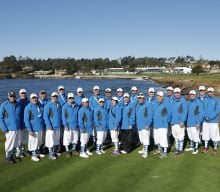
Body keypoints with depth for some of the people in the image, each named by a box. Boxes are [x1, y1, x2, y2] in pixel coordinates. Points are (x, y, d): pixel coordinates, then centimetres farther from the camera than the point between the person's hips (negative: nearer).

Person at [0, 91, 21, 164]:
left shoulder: (18, 105, 5)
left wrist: (19, 125, 10)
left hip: (17, 128, 5)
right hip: (9, 128, -4)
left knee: (15, 143, 14)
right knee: (9, 143, 2)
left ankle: (13, 155, 29)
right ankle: (8, 157, 17)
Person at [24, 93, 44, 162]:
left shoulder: (40, 106, 3)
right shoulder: (28, 107, -14)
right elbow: (26, 119, -16)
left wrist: (43, 124, 11)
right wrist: (29, 130, -19)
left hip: (40, 128, 6)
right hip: (33, 128, -6)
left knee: (39, 141, 18)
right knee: (33, 142, 3)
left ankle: (37, 153, 35)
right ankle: (34, 155, 17)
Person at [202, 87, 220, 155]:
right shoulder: (204, 100, 8)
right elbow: (202, 109, 6)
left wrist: (210, 117, -15)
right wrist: (205, 116, -10)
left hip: (214, 121, -3)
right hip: (205, 121, 3)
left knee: (214, 135, -1)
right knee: (205, 134, 8)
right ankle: (206, 147, 19)